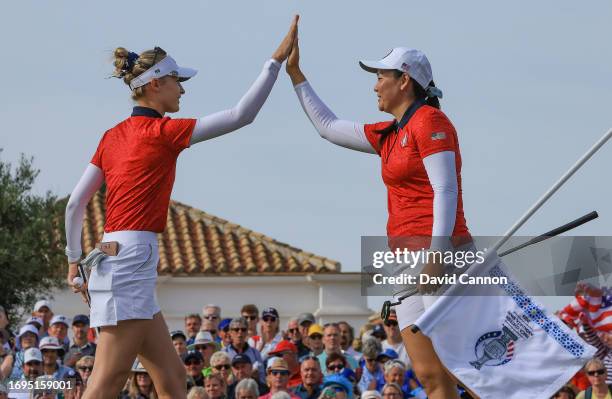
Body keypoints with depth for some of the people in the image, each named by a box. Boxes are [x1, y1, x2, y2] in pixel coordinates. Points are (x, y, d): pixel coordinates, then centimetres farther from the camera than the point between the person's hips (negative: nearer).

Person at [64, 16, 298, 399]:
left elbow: (75, 204, 14)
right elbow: (241, 115, -9)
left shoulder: (114, 136, 14)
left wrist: (75, 260, 22)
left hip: (111, 260, 9)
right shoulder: (162, 132, -7)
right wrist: (277, 59, -5)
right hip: (131, 261, -9)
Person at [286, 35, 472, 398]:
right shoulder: (389, 136, 21)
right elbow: (328, 127, 33)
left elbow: (446, 189, -14)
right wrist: (295, 73, 33)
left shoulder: (429, 121, -5)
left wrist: (436, 255, -22)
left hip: (441, 257, -9)